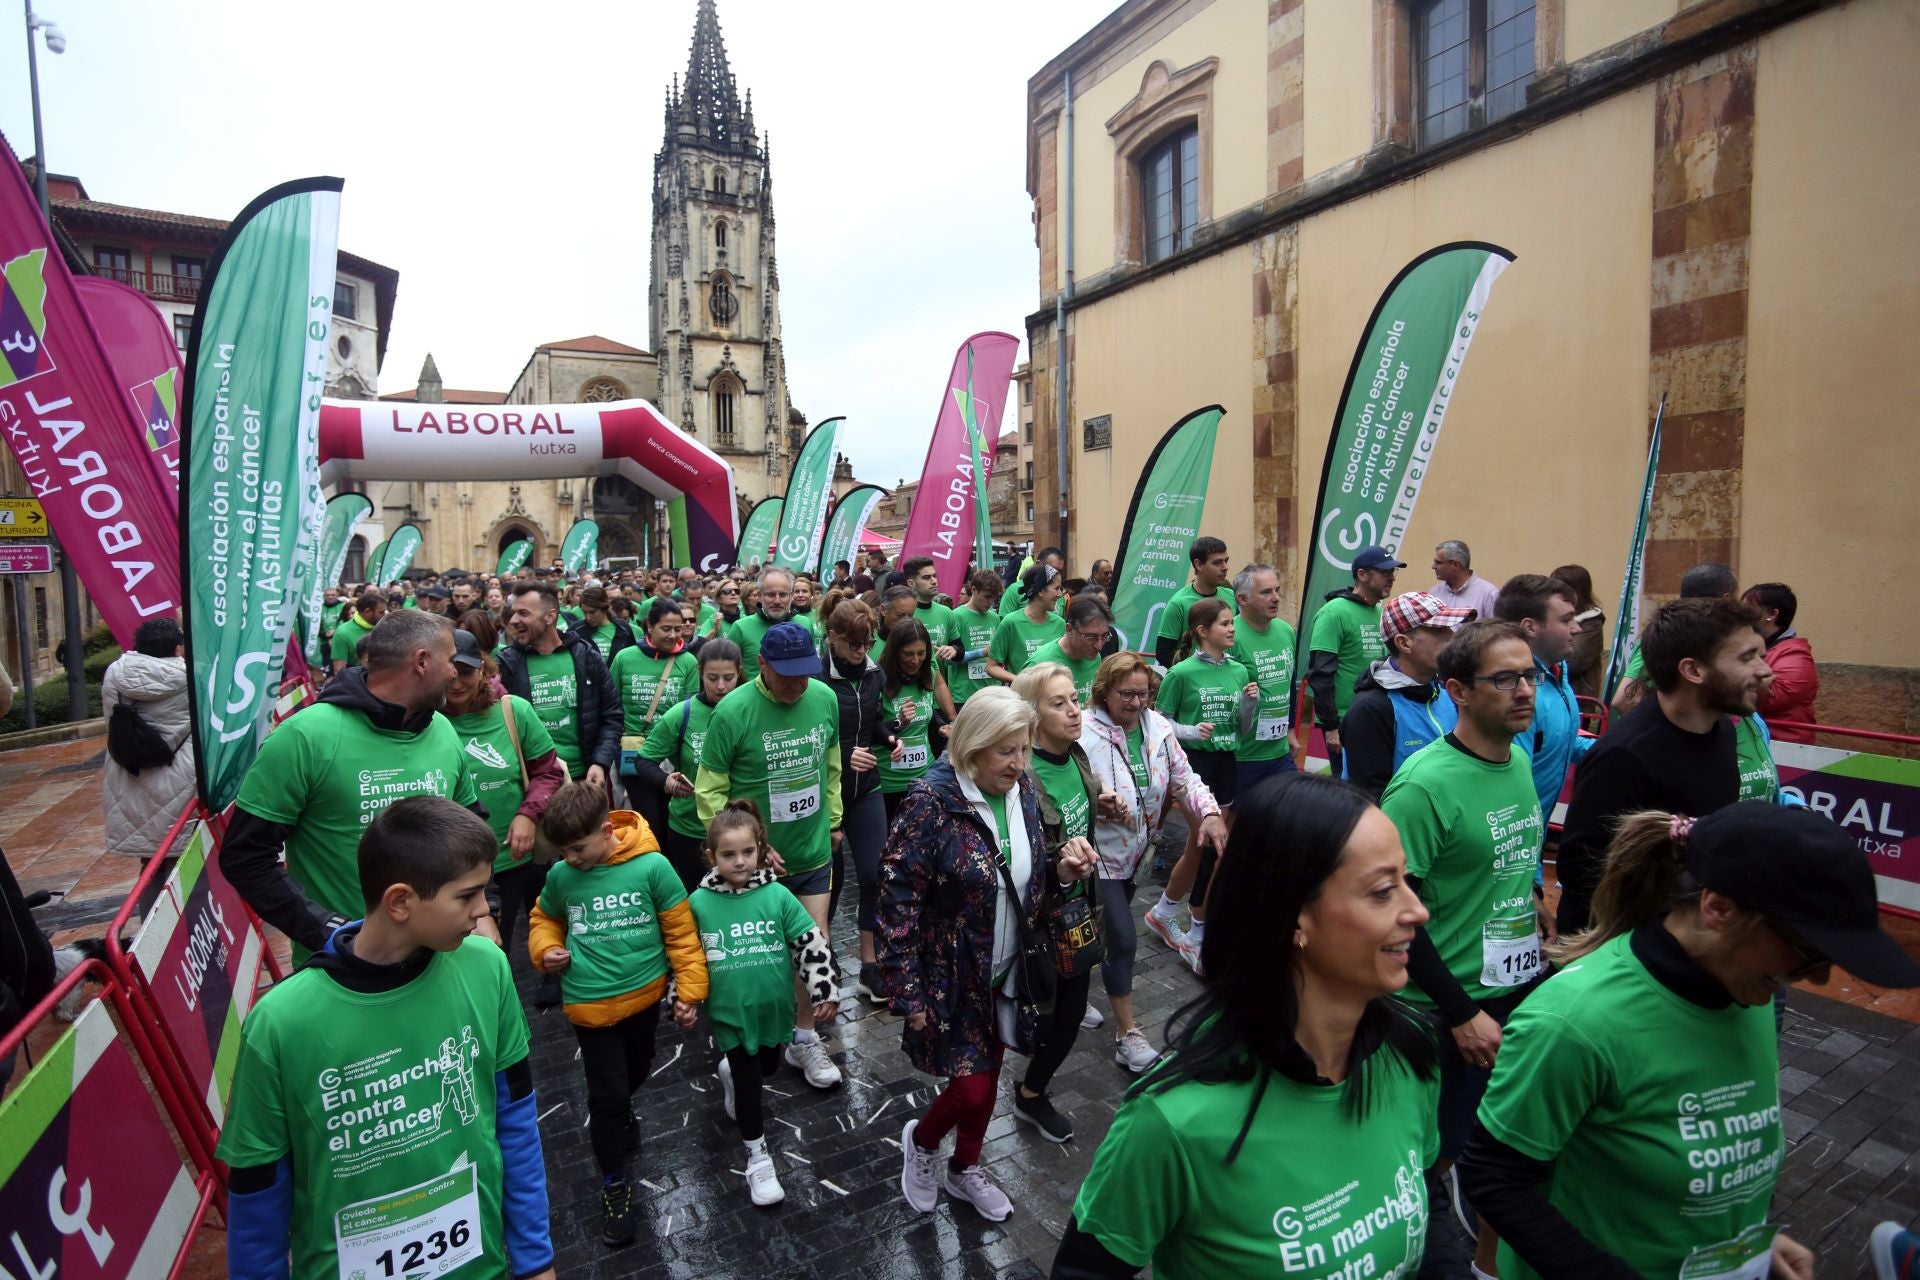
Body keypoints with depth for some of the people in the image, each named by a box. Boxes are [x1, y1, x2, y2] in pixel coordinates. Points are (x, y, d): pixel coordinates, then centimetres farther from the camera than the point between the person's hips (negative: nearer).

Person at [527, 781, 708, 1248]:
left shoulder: (650, 866, -18)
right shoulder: (560, 876, -8)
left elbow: (681, 930, -10)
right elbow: (545, 919, 13)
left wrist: (689, 989, -8)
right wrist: (545, 951, -7)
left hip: (645, 995, 0)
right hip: (590, 1004, 0)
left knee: (635, 1073, 25)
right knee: (607, 1095, 5)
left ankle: (617, 1112, 58)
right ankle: (614, 1184, 26)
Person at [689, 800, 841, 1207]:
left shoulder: (777, 895, -15)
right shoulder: (700, 902, -13)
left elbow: (811, 943, -10)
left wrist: (825, 990, -12)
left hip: (773, 1006, 2)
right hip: (730, 1011, -2)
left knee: (767, 1067, 24)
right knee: (748, 1080, 8)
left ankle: (729, 1070, 58)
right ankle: (757, 1155, 29)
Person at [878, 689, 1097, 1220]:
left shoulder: (1022, 790, -4)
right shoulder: (933, 802, -23)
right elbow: (897, 901, -19)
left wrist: (1061, 871, -10)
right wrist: (907, 993, -17)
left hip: (1006, 971, 6)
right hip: (952, 974, -5)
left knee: (988, 1075, 19)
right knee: (971, 1088, 0)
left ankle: (965, 1168, 45)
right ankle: (921, 1140, 34)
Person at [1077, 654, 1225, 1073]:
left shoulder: (1158, 727, -1)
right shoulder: (1084, 732, -22)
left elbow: (1184, 779, 1)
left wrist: (1211, 813, -16)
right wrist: (1101, 804, -39)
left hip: (1135, 852, 7)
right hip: (1099, 853, -7)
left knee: (1105, 929, 23)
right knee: (1122, 940, -6)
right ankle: (1126, 1032, 10)